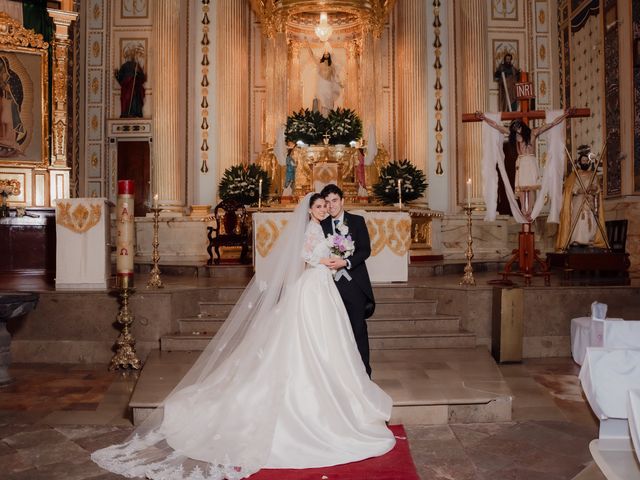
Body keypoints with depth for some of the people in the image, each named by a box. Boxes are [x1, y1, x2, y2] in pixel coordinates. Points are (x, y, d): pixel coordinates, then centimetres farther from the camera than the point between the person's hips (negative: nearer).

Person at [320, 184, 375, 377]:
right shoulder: (322, 225, 9)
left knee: (358, 328, 0)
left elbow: (366, 250, -5)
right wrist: (329, 262, -9)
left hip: (354, 283, -2)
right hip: (332, 283, 2)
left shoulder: (357, 221, 3)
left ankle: (363, 372, 9)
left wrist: (345, 262, -17)